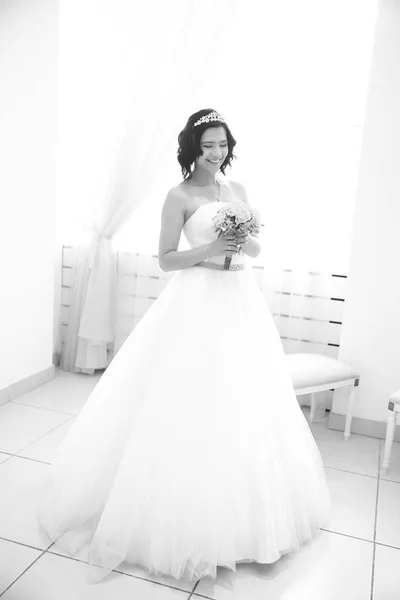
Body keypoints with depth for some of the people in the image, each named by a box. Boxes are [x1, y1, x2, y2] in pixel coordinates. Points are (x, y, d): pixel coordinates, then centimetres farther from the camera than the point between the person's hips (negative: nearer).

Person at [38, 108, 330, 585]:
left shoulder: (238, 190, 14)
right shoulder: (179, 196, -2)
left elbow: (256, 249, 16)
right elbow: (165, 259, -4)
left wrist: (245, 245, -6)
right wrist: (208, 250, -17)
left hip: (240, 302, 6)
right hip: (198, 304, -5)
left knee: (242, 402, 10)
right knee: (194, 403, -2)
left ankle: (243, 509, 30)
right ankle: (188, 512, 17)